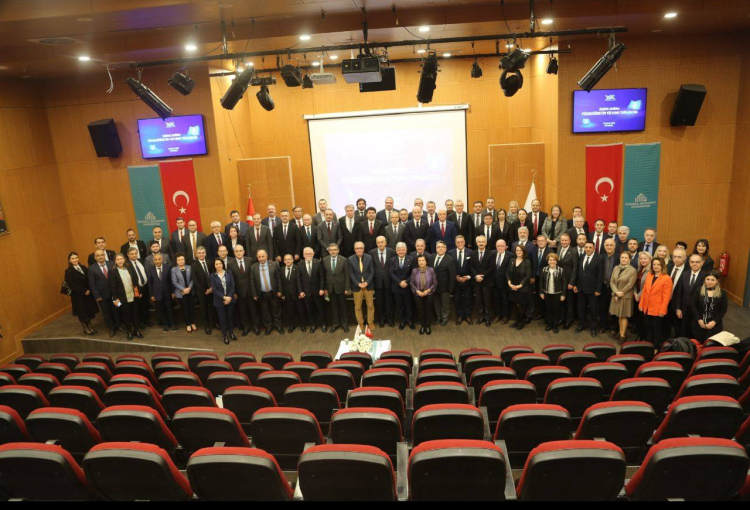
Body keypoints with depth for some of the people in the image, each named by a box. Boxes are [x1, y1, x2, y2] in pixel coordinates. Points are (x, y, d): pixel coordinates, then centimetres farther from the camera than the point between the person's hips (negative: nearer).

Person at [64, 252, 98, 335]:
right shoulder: (68, 271, -7)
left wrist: (89, 290, -10)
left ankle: (90, 327, 25)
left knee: (89, 311, 10)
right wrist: (84, 291, -17)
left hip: (88, 293, 4)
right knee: (81, 312, 7)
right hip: (78, 295, -4)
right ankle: (86, 329, 22)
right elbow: (72, 285, -14)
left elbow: (89, 280, 5)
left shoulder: (84, 268, 7)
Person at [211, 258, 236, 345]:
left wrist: (229, 297, -14)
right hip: (219, 301, -1)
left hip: (230, 299, 2)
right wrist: (224, 297, -16)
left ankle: (231, 333, 28)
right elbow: (214, 290, -8)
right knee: (222, 318, 6)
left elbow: (232, 286, -3)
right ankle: (225, 336, 17)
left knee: (230, 316, 12)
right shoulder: (213, 276, -5)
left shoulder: (229, 273, -1)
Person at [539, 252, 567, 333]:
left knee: (556, 310, 8)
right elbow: (541, 281, 3)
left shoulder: (561, 270, -12)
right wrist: (541, 292, 1)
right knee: (548, 309, 13)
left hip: (557, 294, -2)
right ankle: (549, 324, 28)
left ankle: (555, 326, 23)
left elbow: (564, 283, -7)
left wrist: (563, 294, -7)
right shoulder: (544, 270, -5)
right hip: (547, 293, 2)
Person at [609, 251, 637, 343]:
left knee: (623, 316, 2)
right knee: (619, 315, 12)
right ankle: (621, 332, 23)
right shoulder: (615, 268, 6)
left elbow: (630, 285, -14)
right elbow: (611, 281, 2)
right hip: (616, 296, 5)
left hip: (626, 296, -5)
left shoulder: (632, 270, -11)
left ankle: (622, 335, 11)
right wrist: (616, 292, -12)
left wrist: (620, 293, -12)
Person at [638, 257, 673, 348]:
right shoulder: (649, 276, 9)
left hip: (657, 310, -5)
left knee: (657, 329, 8)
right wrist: (641, 304, 6)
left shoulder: (667, 278, -10)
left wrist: (662, 310, -16)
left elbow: (666, 296, -13)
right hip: (647, 308, 5)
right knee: (648, 329, 14)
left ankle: (656, 348, 18)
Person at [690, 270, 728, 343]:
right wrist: (699, 320, -11)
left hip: (714, 325, 0)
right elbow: (693, 306, -2)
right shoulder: (698, 291, -2)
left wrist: (714, 322, -11)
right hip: (699, 324, 1)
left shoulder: (722, 293, -2)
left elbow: (723, 310, -1)